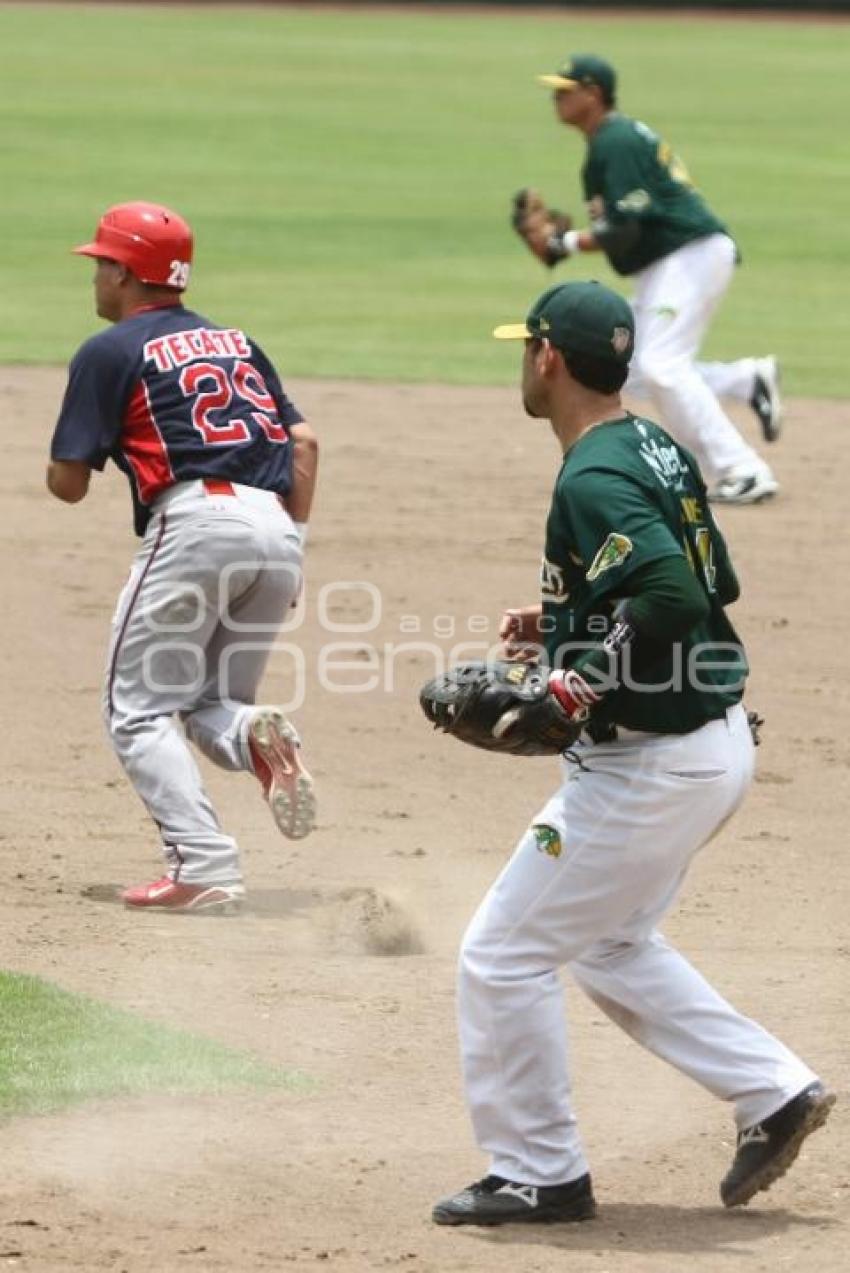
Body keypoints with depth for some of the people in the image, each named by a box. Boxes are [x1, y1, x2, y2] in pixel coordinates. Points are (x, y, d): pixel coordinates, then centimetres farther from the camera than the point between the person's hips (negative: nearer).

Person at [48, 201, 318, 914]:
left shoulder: (110, 353, 6)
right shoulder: (236, 342, 24)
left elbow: (68, 484, 3)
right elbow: (303, 440, 14)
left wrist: (65, 458, 25)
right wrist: (289, 545, 14)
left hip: (198, 521, -6)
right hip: (278, 532, 6)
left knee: (139, 709, 2)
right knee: (210, 703, 19)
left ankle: (206, 869, -14)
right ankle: (257, 736, -17)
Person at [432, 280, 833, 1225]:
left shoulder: (592, 481, -21)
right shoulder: (658, 451, 9)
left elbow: (674, 604, -32)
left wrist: (577, 686, -23)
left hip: (647, 766, -10)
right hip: (719, 743, 10)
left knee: (502, 956, 1)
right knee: (608, 944, 26)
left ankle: (539, 1174, 10)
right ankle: (771, 1092, 22)